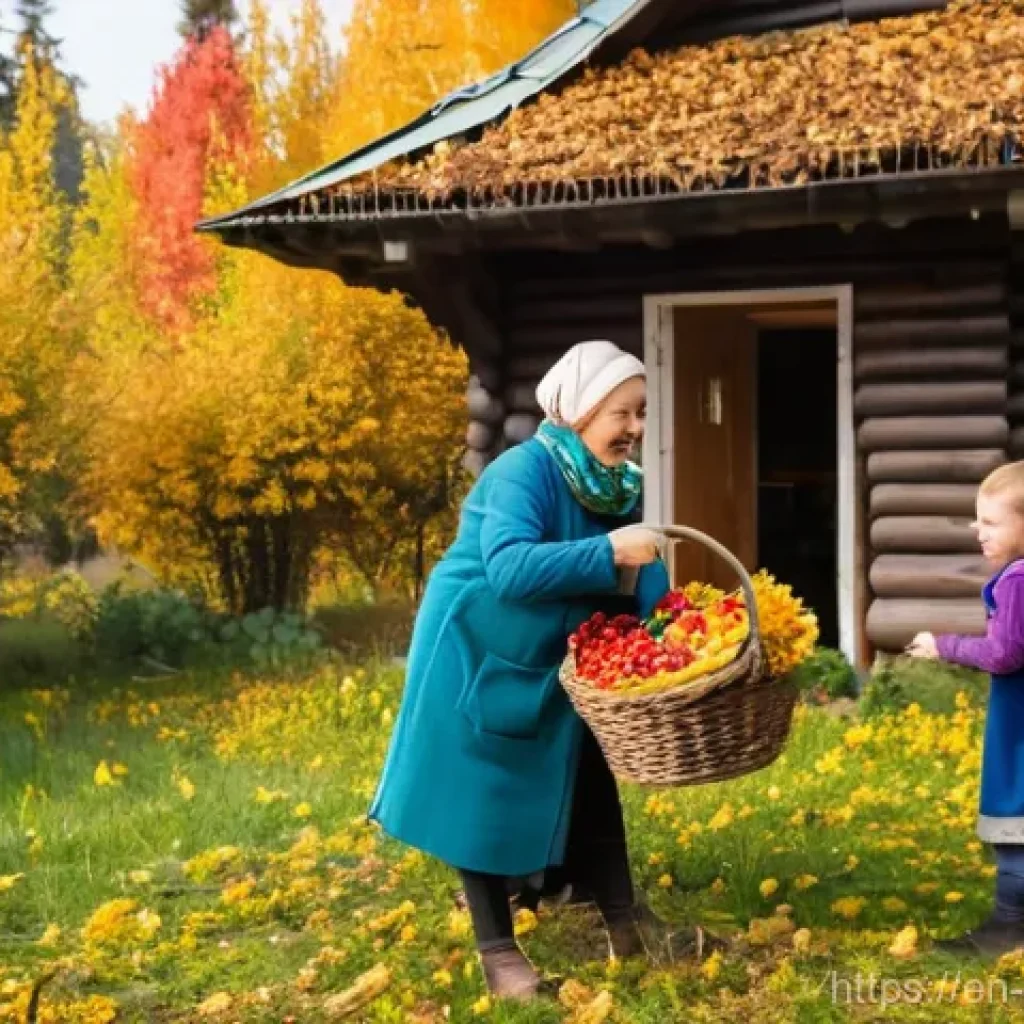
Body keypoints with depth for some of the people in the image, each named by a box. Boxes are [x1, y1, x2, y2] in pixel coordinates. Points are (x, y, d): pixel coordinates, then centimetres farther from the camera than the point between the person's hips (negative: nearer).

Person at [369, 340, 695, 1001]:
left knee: (588, 777, 11)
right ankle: (497, 948, 12)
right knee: (486, 795, 2)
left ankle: (625, 922, 21)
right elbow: (508, 568, -41)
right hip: (479, 654, -8)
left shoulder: (619, 482, -3)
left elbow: (643, 575, -2)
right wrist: (609, 552, -45)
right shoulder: (525, 470, -27)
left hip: (556, 661, 8)